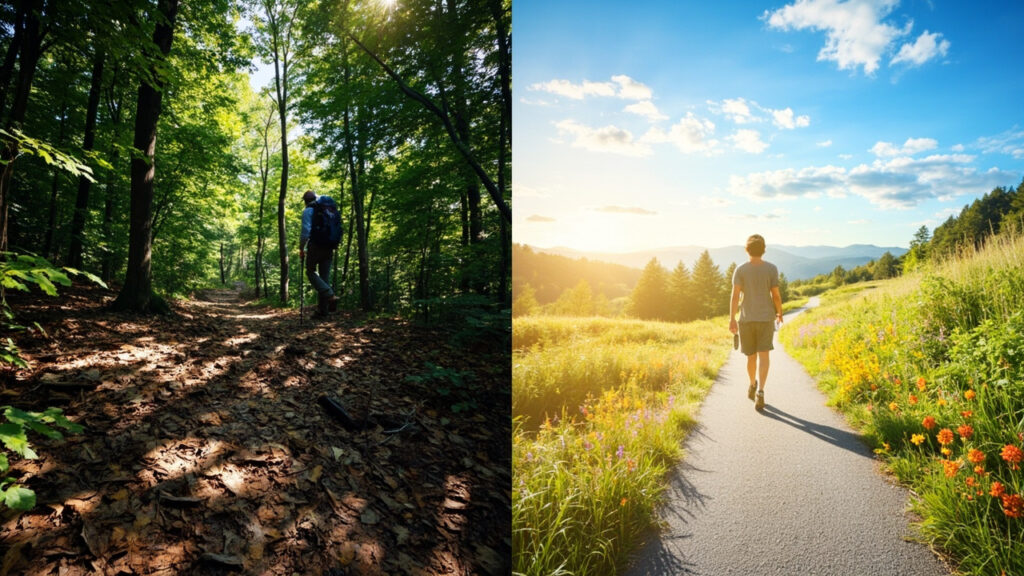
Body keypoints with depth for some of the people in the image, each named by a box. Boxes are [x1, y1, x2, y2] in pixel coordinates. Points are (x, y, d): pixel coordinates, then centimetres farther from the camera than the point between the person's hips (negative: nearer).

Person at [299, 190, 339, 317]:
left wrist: (301, 248, -5)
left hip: (315, 246, -6)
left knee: (311, 272, 5)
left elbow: (305, 231, -13)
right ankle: (323, 309, 7)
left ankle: (330, 295, -16)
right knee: (324, 277, 8)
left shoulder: (308, 211, -2)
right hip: (328, 248, 6)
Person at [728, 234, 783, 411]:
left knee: (751, 355, 17)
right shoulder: (771, 269, -5)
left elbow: (735, 295, -13)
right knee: (763, 355, -5)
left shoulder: (740, 269, -6)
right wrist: (780, 313, 14)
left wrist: (731, 319, -12)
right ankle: (760, 392, -21)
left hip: (746, 319, 1)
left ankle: (753, 385, 33)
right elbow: (776, 295, -3)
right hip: (766, 318, -1)